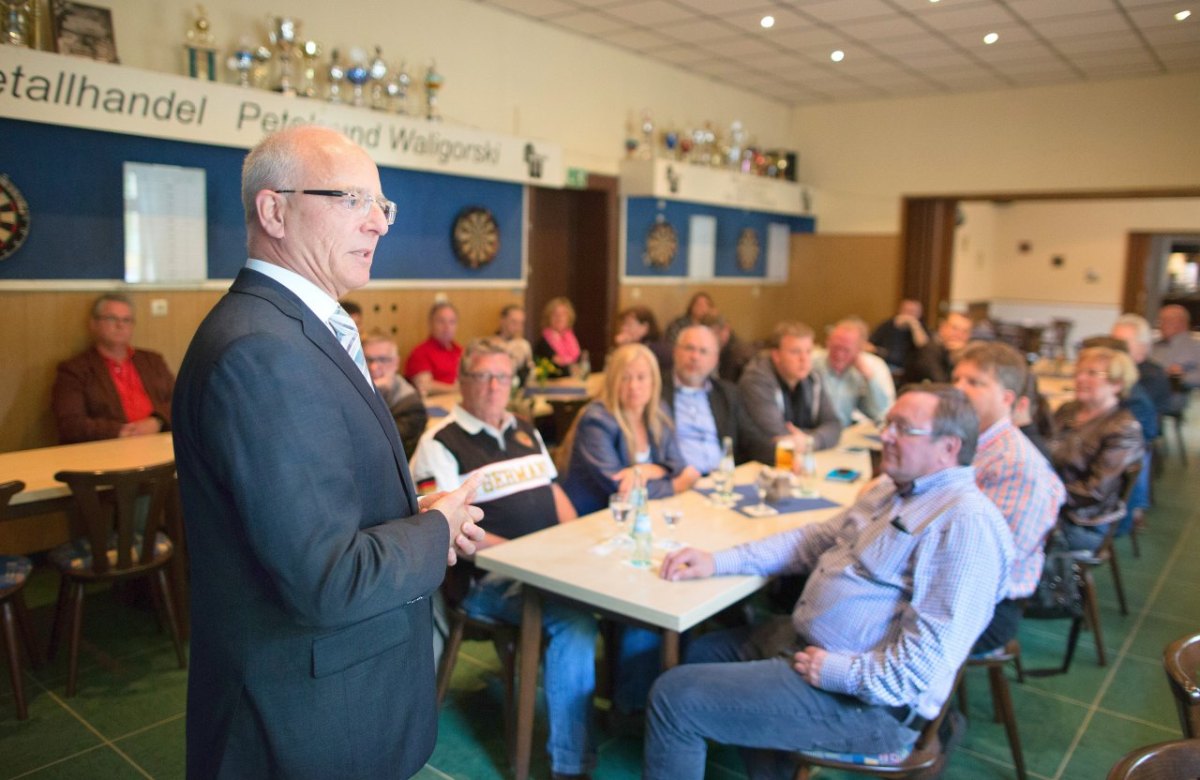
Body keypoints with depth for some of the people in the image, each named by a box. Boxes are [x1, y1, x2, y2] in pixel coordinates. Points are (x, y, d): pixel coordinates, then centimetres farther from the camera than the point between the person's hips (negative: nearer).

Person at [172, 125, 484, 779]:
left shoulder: (297, 328, 6)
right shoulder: (260, 349, -26)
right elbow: (326, 582, -29)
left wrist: (416, 515, -1)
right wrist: (436, 528, -13)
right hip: (312, 723, -9)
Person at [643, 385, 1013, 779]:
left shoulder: (966, 523, -22)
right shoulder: (890, 487, 9)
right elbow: (815, 539, 11)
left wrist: (834, 672, -22)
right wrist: (717, 561, 2)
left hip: (863, 697, -10)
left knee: (675, 696, -11)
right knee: (703, 653, 25)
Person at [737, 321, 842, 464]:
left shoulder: (813, 380, 5)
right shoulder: (757, 381, -15)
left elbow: (833, 425, 1)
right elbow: (778, 436, -20)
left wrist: (810, 440, -21)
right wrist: (821, 434, -8)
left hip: (801, 462, 6)